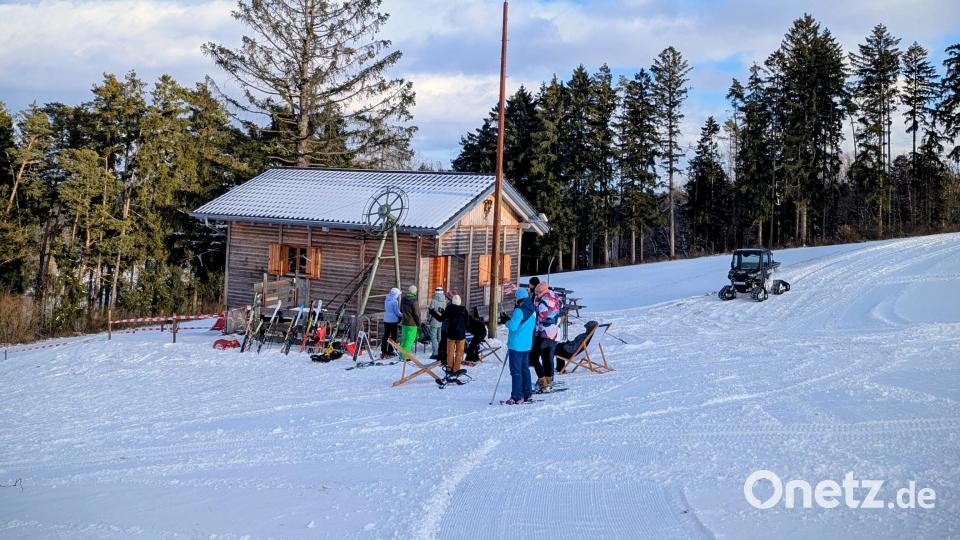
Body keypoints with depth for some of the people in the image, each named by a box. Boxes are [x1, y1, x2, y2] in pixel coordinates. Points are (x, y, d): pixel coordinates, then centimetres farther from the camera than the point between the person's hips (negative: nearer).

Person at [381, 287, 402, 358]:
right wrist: (402, 315, 6)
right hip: (393, 320, -7)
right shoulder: (395, 301, -15)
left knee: (386, 335, 10)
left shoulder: (386, 300, 8)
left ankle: (383, 351, 10)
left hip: (386, 320, 7)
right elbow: (397, 312, -13)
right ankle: (390, 351, 1)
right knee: (393, 336, 3)